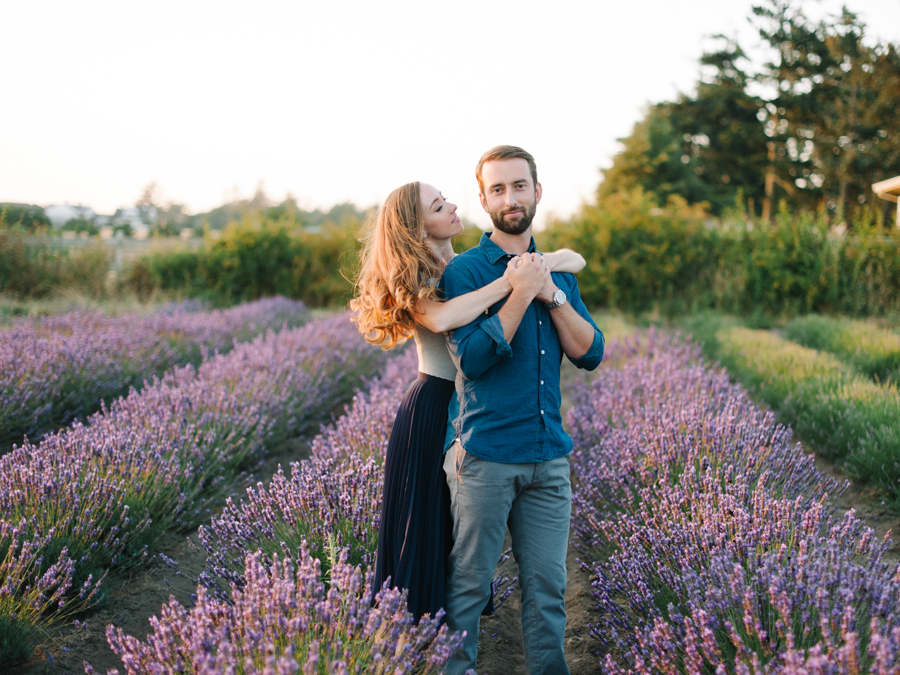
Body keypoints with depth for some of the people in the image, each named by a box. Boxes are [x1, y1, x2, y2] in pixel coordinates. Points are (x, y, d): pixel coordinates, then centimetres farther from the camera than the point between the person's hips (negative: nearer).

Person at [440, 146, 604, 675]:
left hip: (549, 457, 5)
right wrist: (522, 292, -17)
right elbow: (472, 359, -15)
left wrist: (553, 295, -7)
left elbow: (591, 354, 6)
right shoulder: (466, 269, -4)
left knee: (548, 585, 10)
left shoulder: (557, 271, 13)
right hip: (484, 456, -5)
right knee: (469, 586, 3)